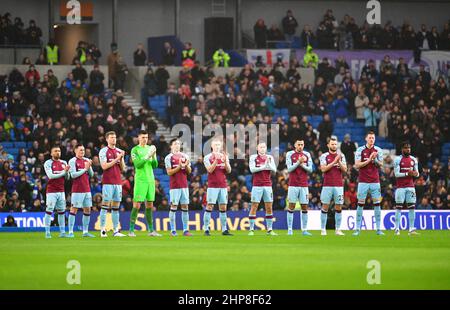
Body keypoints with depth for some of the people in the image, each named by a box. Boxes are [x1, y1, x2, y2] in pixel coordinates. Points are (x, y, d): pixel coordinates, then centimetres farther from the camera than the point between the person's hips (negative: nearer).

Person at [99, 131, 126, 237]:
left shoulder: (119, 151, 15)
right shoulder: (103, 151, -1)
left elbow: (123, 168, 13)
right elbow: (104, 166, -10)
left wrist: (121, 158, -4)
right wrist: (116, 159, -12)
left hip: (118, 182, 5)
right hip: (108, 183, -5)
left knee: (116, 207, 6)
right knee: (105, 206, -7)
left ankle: (116, 230, 6)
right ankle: (103, 230, -6)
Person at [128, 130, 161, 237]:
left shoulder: (150, 148, 13)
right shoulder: (135, 150, -2)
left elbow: (155, 165, 9)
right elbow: (137, 164, -13)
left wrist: (153, 157, -9)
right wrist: (147, 156, -21)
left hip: (150, 180, 5)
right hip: (140, 180, -5)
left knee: (149, 205, 7)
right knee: (137, 205, -8)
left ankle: (151, 230, 11)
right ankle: (131, 230, -4)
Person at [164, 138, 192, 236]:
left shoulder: (185, 156, 13)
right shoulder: (169, 158, -2)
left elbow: (189, 171, 13)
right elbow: (169, 172, -8)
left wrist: (186, 165, -7)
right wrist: (179, 167, -18)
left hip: (184, 185, 5)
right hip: (174, 186, -5)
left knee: (185, 206, 3)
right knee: (174, 206, -5)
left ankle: (185, 230, 5)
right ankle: (173, 230, -1)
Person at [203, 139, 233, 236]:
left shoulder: (224, 156, 12)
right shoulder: (208, 157, -1)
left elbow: (229, 170, 5)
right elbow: (210, 170, -12)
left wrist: (225, 160, -10)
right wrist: (216, 160, -20)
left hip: (223, 186, 4)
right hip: (212, 186, -4)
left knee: (223, 207, 4)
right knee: (210, 206, -7)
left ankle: (224, 229, 7)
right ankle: (206, 229, -5)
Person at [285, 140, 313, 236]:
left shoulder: (307, 155, 8)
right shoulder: (290, 154, 1)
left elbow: (310, 170, 5)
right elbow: (289, 169, -6)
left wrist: (302, 165, -12)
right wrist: (298, 162, -17)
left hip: (304, 185, 2)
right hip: (293, 185, -2)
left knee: (304, 207, 2)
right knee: (291, 206, -2)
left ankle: (304, 230, 6)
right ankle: (289, 230, 1)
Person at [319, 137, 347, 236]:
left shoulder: (341, 156, 9)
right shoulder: (324, 156, 2)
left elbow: (345, 169, 2)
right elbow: (323, 169, -10)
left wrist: (339, 161, -12)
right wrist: (334, 162, -15)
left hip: (339, 185, 2)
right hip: (327, 185, -2)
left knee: (339, 207, 2)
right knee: (325, 207, -1)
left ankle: (338, 229, 7)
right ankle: (323, 229, 4)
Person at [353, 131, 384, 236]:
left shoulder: (378, 150, 6)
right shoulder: (360, 150, -1)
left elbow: (381, 165, 7)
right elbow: (357, 165, -7)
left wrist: (375, 160, -13)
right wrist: (369, 160, -16)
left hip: (375, 182, 2)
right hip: (363, 181, -2)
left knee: (377, 204, 0)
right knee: (360, 204, -1)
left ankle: (378, 229, 3)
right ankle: (358, 229, 2)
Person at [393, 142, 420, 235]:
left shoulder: (414, 160, 11)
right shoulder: (398, 159, -4)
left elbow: (416, 173, 14)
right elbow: (396, 174, -10)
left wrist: (415, 174, -10)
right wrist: (407, 174, -20)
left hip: (411, 187, 4)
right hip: (401, 187, -4)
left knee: (412, 207, 1)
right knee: (398, 207, -3)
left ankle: (411, 229, 3)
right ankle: (397, 229, 0)